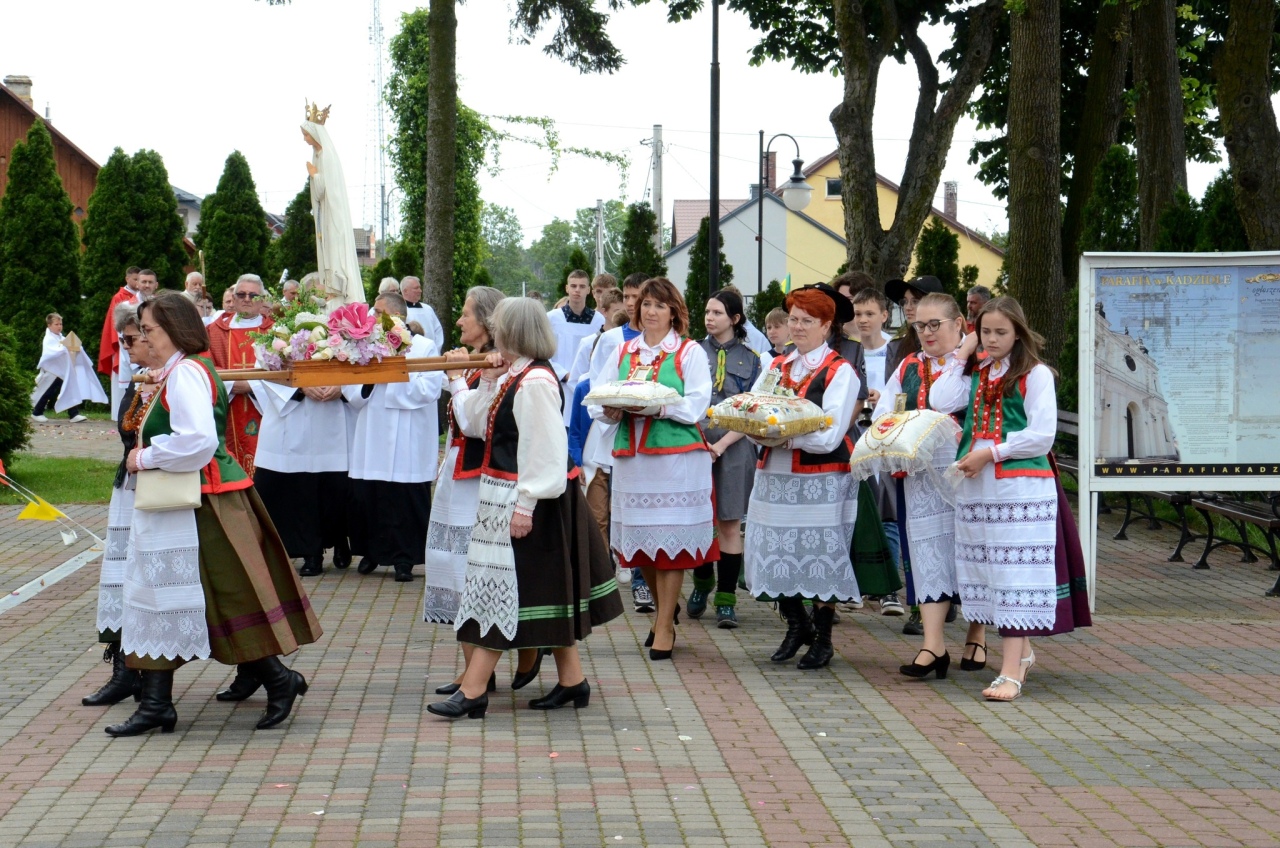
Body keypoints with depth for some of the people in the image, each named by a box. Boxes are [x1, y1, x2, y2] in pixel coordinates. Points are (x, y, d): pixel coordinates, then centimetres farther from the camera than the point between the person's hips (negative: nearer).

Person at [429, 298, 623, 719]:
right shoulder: (514, 376, 10)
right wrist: (489, 383, 0)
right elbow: (475, 423, 12)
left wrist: (525, 505, -23)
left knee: (501, 588, -6)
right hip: (503, 495, 10)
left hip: (523, 499, -10)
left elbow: (544, 448, -22)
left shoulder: (535, 382, -19)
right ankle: (572, 680, 21)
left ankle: (473, 691, -1)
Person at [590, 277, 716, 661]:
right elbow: (597, 401, 11)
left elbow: (696, 407, -9)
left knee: (670, 541, -4)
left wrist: (654, 406, -21)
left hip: (677, 457, -4)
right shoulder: (623, 352, 15)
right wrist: (612, 410, -11)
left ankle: (665, 627, 5)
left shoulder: (690, 353, 2)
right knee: (640, 541, 9)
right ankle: (666, 607, 32)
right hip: (630, 455, 4)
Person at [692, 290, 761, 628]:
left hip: (733, 449, -1)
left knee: (729, 523, -2)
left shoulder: (750, 359, 5)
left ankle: (726, 599, 3)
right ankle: (702, 582, 26)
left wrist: (720, 446, -11)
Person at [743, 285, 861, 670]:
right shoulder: (776, 367, 13)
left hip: (821, 481, -5)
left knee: (820, 559, 1)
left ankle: (822, 638, 18)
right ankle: (796, 626, 29)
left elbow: (829, 436, -16)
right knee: (777, 554, 7)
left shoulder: (840, 373, -5)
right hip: (775, 476, 5)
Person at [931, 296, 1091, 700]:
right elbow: (939, 401, -1)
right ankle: (1022, 651, 26)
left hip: (1021, 488, -6)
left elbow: (1042, 436, -10)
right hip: (976, 487, 6)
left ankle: (1011, 671, -12)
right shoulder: (975, 375, 16)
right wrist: (961, 358, 4)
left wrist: (991, 454, -14)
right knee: (988, 572, 10)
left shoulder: (1035, 374, -2)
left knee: (1016, 575, -9)